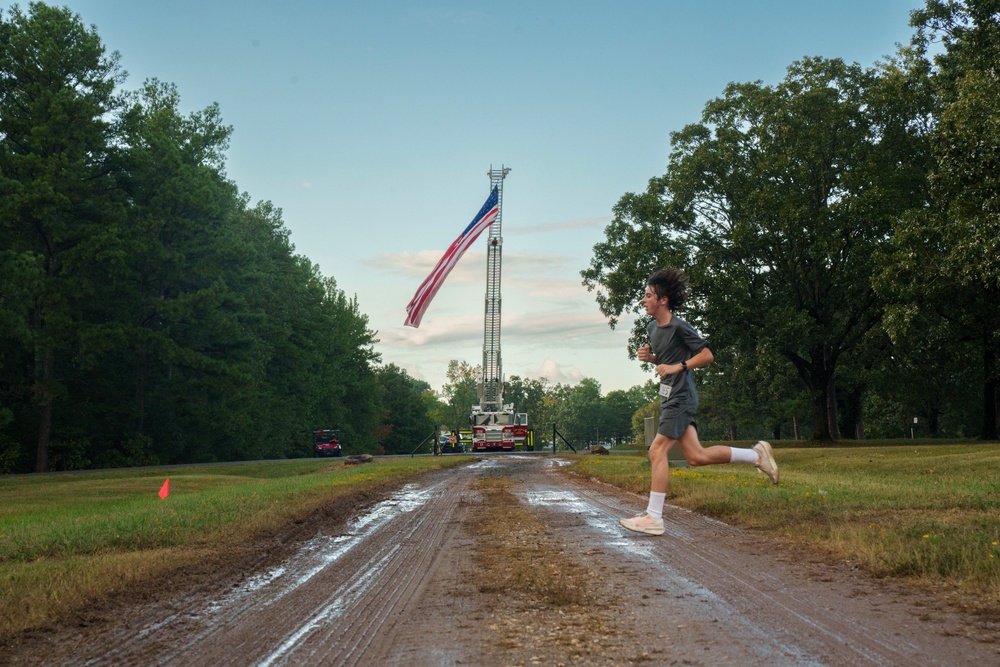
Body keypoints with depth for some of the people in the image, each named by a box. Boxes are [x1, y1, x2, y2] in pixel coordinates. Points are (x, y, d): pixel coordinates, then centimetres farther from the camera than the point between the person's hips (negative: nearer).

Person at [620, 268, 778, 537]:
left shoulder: (679, 327, -14)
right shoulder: (652, 327, 11)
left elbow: (707, 355, -12)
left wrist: (678, 367, -20)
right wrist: (649, 356, 5)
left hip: (680, 397, -9)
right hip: (669, 397, 9)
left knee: (657, 451, -10)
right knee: (696, 456, 8)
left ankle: (653, 517, -5)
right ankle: (756, 455, 21)